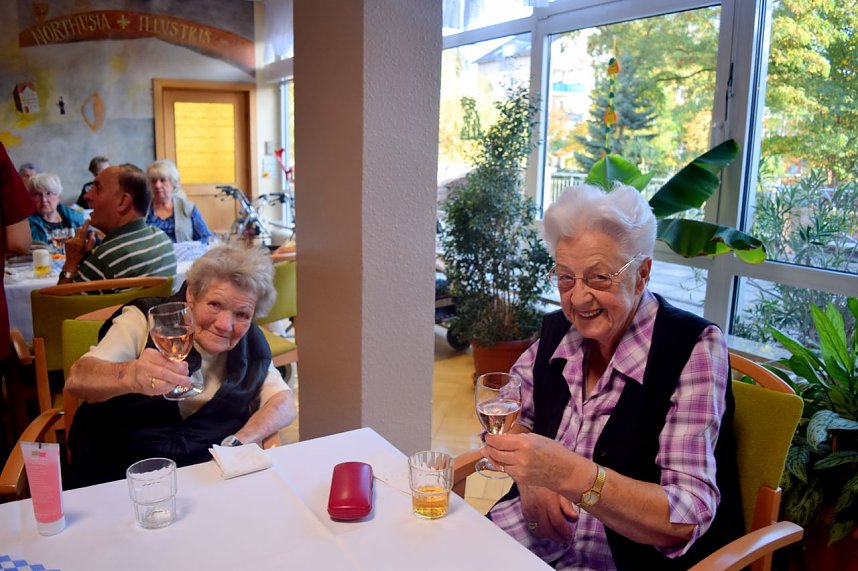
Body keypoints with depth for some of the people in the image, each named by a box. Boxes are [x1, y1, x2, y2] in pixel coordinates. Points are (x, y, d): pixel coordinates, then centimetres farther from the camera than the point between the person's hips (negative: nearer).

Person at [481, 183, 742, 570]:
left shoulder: (693, 349, -17)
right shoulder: (557, 330, -1)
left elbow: (687, 520, -22)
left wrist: (574, 475, -37)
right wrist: (530, 474, -9)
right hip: (539, 536, 4)